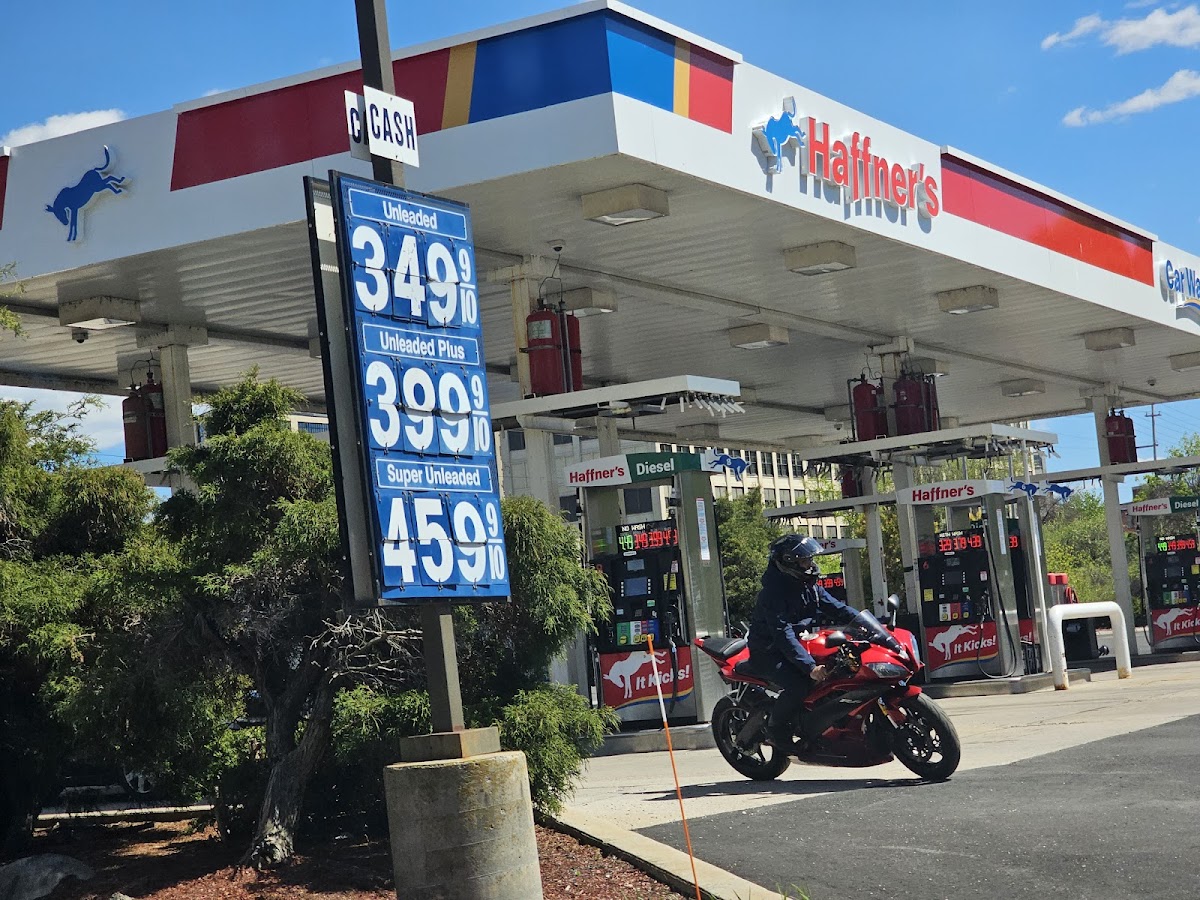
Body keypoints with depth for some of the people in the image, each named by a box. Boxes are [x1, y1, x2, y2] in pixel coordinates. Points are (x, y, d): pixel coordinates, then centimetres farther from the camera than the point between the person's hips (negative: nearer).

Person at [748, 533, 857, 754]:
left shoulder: (808, 585, 4)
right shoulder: (773, 592, -23)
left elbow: (835, 608, 2)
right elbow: (784, 636, -31)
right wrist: (810, 667, -40)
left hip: (798, 642, 9)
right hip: (768, 653, -9)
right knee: (799, 685, -32)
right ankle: (776, 728, -7)